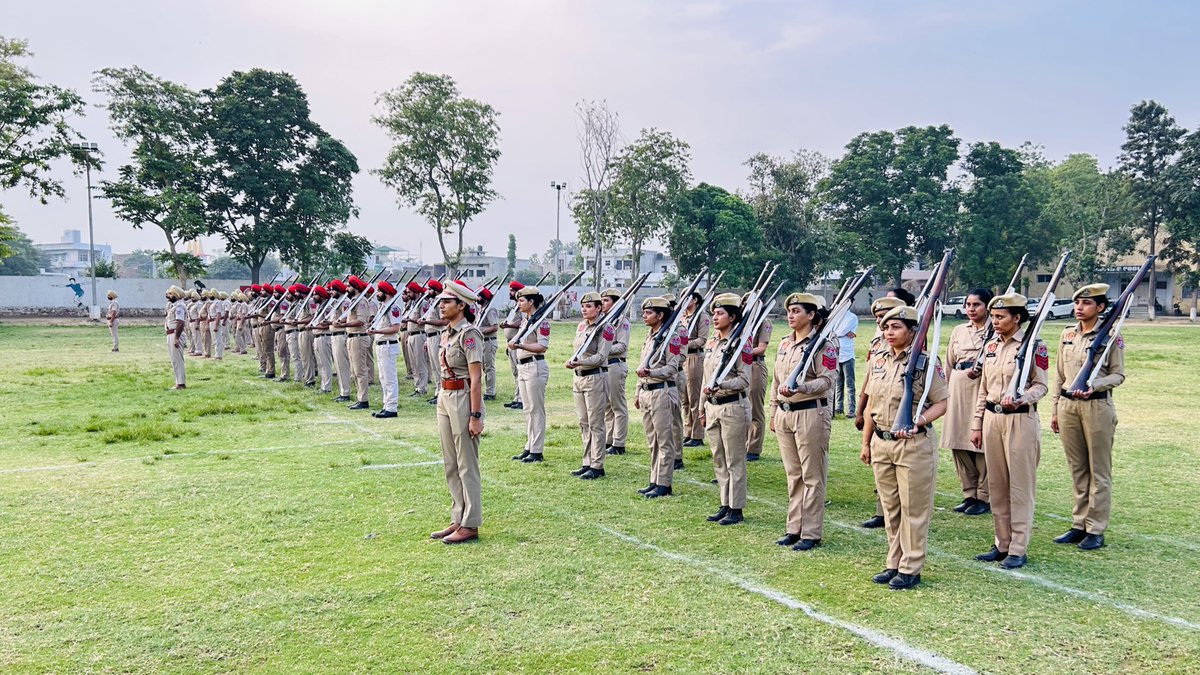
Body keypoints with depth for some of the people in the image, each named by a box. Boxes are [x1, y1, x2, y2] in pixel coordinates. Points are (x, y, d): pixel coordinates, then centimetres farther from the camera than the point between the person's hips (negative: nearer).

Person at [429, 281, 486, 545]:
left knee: (467, 466, -1)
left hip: (463, 398, -9)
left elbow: (476, 379, -18)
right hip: (444, 398, 9)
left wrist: (475, 416, -20)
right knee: (451, 466, 14)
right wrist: (442, 400, 19)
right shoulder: (446, 333, 12)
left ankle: (470, 526, 7)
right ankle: (458, 520, 23)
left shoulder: (468, 334, -15)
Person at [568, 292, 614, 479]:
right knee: (584, 423, 11)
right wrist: (572, 362, 11)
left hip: (596, 378, -8)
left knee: (595, 424, -4)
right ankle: (588, 463, 19)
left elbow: (600, 357, -17)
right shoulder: (581, 326, 13)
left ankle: (597, 466, 2)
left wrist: (580, 362, -27)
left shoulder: (606, 328, -10)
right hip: (579, 378, 8)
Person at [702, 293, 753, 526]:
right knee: (719, 460, 13)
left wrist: (721, 385, -27)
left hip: (733, 406, -8)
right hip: (712, 407, 8)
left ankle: (736, 509, 8)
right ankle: (725, 505, 23)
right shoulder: (711, 343, 11)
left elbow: (745, 380, -14)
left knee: (735, 461, 0)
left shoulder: (740, 344, -11)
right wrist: (704, 408, 18)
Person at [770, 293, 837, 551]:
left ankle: (811, 533, 6)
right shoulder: (784, 344, 13)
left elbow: (827, 379, -16)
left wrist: (801, 388, -31)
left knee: (812, 477, 0)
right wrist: (774, 413, 18)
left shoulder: (823, 344, -9)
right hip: (785, 414, 8)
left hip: (811, 414, -7)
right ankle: (794, 528, 21)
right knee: (793, 475, 13)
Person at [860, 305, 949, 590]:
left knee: (914, 509, 3)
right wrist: (866, 442, 13)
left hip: (914, 444, -6)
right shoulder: (878, 361, 8)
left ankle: (910, 569, 13)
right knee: (890, 508, 14)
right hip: (881, 443, 6)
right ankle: (894, 564, 26)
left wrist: (917, 422, -25)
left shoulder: (926, 362, -10)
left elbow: (941, 403, -10)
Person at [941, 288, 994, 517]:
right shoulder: (958, 331, 15)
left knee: (982, 445, -4)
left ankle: (984, 497, 7)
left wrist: (983, 369, -20)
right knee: (959, 446, 7)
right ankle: (969, 494, 18)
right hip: (958, 392, 6)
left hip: (984, 392, -6)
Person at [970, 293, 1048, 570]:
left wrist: (1020, 400, -26)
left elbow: (1040, 386, -6)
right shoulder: (991, 346, 11)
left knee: (1021, 486, 0)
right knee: (997, 485, 10)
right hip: (992, 419, 6)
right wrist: (977, 425, 14)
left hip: (1020, 420, -6)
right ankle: (1002, 544, 20)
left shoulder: (1034, 345, -7)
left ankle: (1018, 549, 6)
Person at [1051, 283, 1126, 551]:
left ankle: (1096, 530, 9)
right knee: (1077, 470, 12)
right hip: (1068, 406, 5)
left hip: (1097, 406, -5)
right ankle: (1079, 524, 19)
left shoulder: (1111, 336, -5)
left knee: (1099, 471, 3)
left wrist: (1093, 385, -23)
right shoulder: (1067, 334, 9)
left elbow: (1118, 375, -5)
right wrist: (1056, 409, 14)